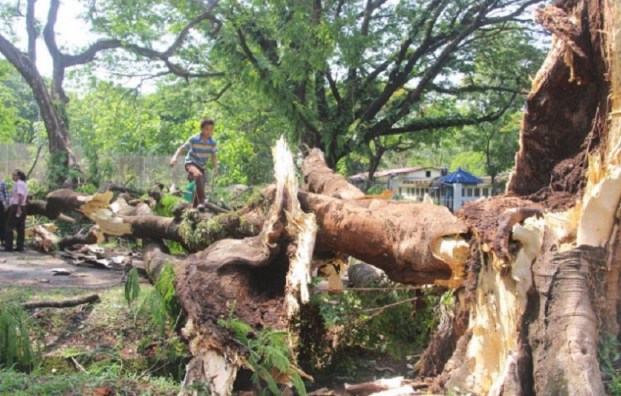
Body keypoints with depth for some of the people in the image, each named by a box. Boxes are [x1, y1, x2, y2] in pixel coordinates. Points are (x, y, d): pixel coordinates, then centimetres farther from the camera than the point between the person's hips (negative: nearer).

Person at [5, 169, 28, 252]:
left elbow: (21, 196, -23)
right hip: (23, 207, 9)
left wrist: (18, 208, -26)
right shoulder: (23, 184, 17)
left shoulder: (18, 184, -13)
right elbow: (26, 197, 23)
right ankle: (20, 246, 8)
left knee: (9, 227, -4)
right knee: (20, 228, 8)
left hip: (16, 207, -9)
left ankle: (8, 246, -5)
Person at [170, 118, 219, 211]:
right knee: (198, 175, -37)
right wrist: (175, 157, -33)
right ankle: (201, 202, -40)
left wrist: (215, 167, -11)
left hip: (202, 166, 5)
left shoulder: (213, 142, -9)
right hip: (191, 163, -5)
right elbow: (182, 148, -16)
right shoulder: (194, 139, -20)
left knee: (200, 189, 7)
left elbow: (213, 156, 2)